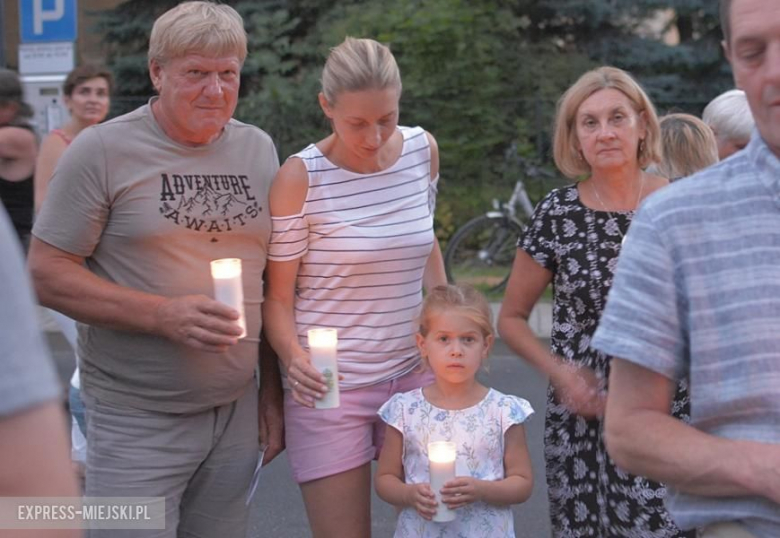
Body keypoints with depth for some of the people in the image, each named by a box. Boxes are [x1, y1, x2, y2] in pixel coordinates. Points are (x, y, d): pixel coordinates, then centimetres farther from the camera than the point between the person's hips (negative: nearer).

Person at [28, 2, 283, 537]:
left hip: (236, 411, 5)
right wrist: (164, 315, -19)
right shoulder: (102, 150, -7)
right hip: (138, 423, -4)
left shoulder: (258, 149, 8)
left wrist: (274, 388, 10)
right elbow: (47, 274, -9)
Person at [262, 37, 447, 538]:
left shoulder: (423, 150, 0)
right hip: (330, 385, -4)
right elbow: (277, 295, -7)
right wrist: (294, 357, -25)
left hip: (413, 374, 4)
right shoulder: (301, 177, -13)